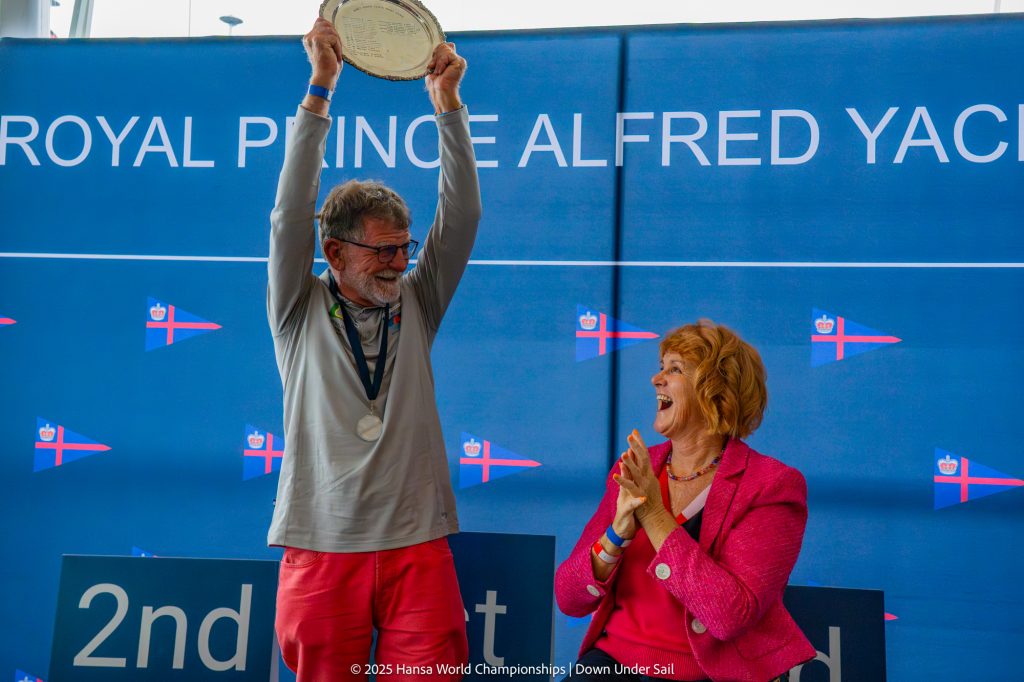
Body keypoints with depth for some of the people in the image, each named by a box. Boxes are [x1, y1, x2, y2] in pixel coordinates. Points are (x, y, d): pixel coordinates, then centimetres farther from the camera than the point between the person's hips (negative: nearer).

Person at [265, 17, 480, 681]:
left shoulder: (417, 305, 8)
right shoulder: (300, 312, 3)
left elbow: (462, 216, 0)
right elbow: (291, 214, -8)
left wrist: (447, 102, -7)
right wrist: (321, 88, -13)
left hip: (418, 545, 2)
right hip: (322, 546, -1)